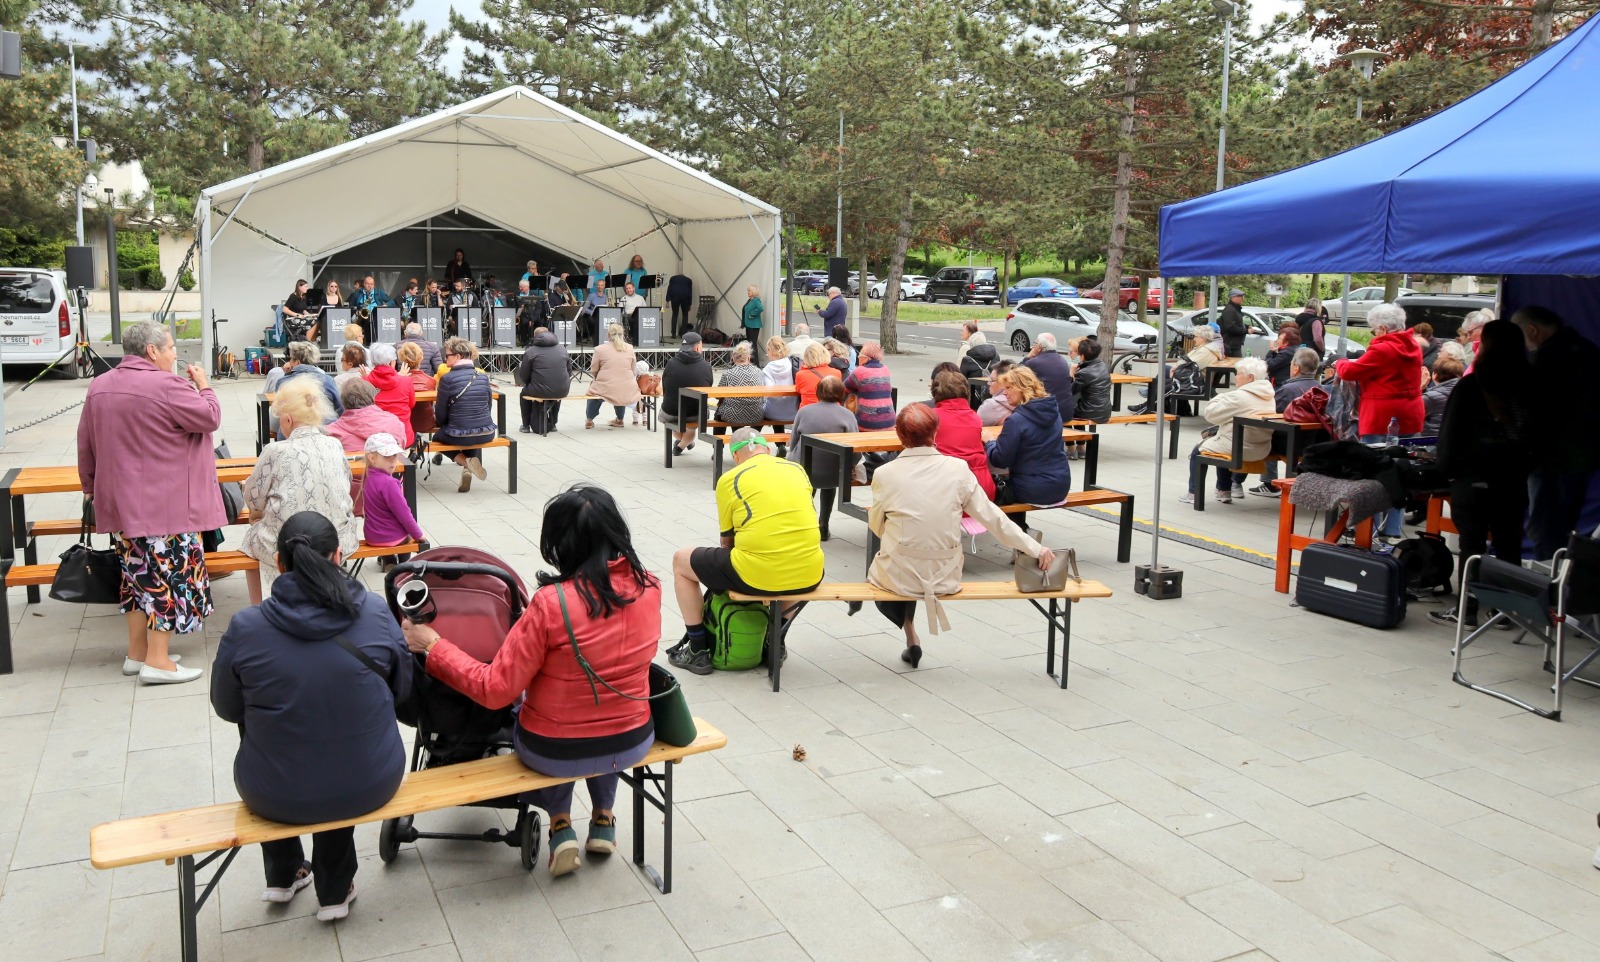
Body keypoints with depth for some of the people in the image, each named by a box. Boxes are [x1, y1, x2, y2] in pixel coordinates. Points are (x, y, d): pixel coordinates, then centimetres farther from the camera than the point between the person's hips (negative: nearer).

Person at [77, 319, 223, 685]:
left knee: (137, 573, 16)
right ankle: (158, 661, -1)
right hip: (165, 506, -8)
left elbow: (86, 445, 16)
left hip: (119, 502, 8)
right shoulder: (166, 385, -16)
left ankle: (137, 652, 23)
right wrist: (204, 386, 5)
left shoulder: (99, 386, 10)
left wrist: (90, 485, 26)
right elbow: (210, 418, -11)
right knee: (171, 576, -1)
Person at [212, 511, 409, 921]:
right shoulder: (376, 612, -12)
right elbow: (401, 689, 2)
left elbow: (227, 708, 1)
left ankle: (283, 875, 47)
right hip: (370, 786, 0)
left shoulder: (245, 628, -15)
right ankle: (335, 890, 40)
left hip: (276, 797, 0)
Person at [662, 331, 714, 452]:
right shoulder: (706, 367, -9)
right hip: (695, 416, 0)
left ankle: (679, 439, 48)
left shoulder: (671, 363, -11)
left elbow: (663, 390, 1)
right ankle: (681, 445, 41)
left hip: (671, 414, 0)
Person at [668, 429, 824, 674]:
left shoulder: (730, 479, 2)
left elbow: (727, 542, 11)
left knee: (681, 561, 19)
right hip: (809, 576, 5)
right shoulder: (797, 469, 13)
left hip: (758, 576, -4)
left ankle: (698, 650, 23)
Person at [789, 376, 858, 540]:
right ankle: (823, 525, 31)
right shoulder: (847, 415, -4)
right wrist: (850, 466, 9)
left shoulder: (804, 411, -1)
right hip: (835, 476, 0)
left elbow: (792, 445, 2)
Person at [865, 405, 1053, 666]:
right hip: (945, 577, 3)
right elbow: (991, 516, -5)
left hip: (900, 577, -2)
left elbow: (876, 526, 1)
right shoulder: (957, 469, -8)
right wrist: (1035, 548, 3)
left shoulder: (885, 474, -11)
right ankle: (911, 643, 29)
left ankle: (912, 638, 14)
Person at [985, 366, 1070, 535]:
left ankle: (1019, 530, 20)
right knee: (1006, 482, 33)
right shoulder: (1053, 410, 3)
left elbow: (1000, 460, -16)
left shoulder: (1016, 420, -20)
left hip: (1034, 491, -7)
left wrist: (988, 442, 1)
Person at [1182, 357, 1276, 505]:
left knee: (1197, 451, 14)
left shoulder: (1238, 396, -21)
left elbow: (1210, 413, -15)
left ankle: (1195, 494, 17)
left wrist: (1219, 398, 2)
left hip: (1236, 449, -7)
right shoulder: (1268, 397, 4)